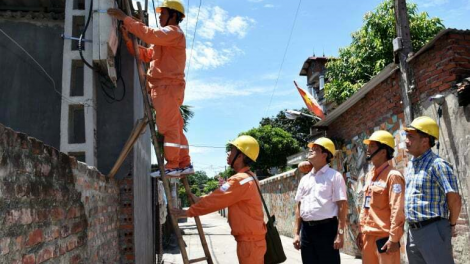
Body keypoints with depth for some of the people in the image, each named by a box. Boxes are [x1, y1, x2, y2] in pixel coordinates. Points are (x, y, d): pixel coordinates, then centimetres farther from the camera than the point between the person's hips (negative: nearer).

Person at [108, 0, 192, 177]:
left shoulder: (174, 32, -2)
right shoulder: (163, 39, 29)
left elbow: (149, 34, -20)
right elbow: (145, 55, 21)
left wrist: (125, 18, -16)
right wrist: (127, 40, 9)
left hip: (168, 87, -10)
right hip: (164, 87, 10)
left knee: (168, 127, -13)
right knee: (174, 128, 8)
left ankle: (172, 166, -14)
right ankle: (184, 164, 10)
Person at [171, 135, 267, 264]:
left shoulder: (241, 180, -20)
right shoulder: (248, 178, 13)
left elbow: (215, 200, -16)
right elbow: (219, 197, 18)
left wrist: (188, 212, -7)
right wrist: (199, 199, 15)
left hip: (249, 241, -10)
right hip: (252, 239, 10)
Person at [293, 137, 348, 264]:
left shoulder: (334, 176, -3)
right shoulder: (305, 179, 14)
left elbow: (342, 206, -8)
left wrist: (340, 233, -14)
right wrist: (296, 233, 11)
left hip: (326, 228, -6)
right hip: (306, 229, 6)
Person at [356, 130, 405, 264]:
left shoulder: (393, 175, -11)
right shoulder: (369, 175, 13)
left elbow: (397, 210, -16)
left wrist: (394, 238, -19)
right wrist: (361, 231, 15)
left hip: (385, 237, -8)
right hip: (368, 236, 8)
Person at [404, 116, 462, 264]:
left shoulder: (437, 164, -15)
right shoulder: (410, 165, 12)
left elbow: (455, 200, -18)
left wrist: (451, 225, -5)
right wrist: (412, 227, 17)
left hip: (433, 230, -8)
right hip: (413, 231, 8)